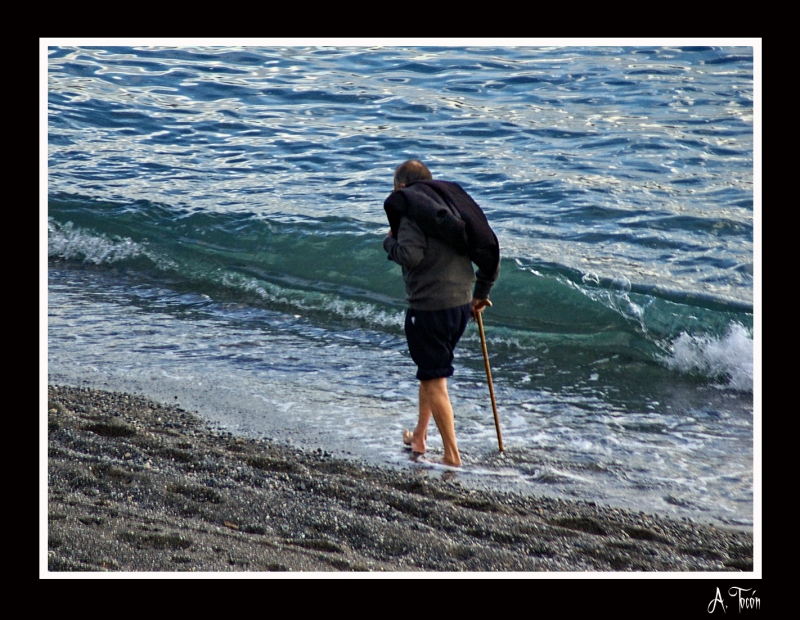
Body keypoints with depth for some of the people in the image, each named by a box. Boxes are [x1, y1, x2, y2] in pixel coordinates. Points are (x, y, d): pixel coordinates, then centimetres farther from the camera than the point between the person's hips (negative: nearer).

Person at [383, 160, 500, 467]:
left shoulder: (408, 205, -8)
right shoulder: (452, 202, 13)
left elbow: (411, 254, -23)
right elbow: (489, 249, 11)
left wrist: (389, 242, -2)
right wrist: (481, 293, 21)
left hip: (430, 306, -8)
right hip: (462, 302, 8)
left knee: (434, 380, 1)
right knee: (431, 371, 25)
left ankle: (452, 456, 2)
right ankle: (419, 436, 37)